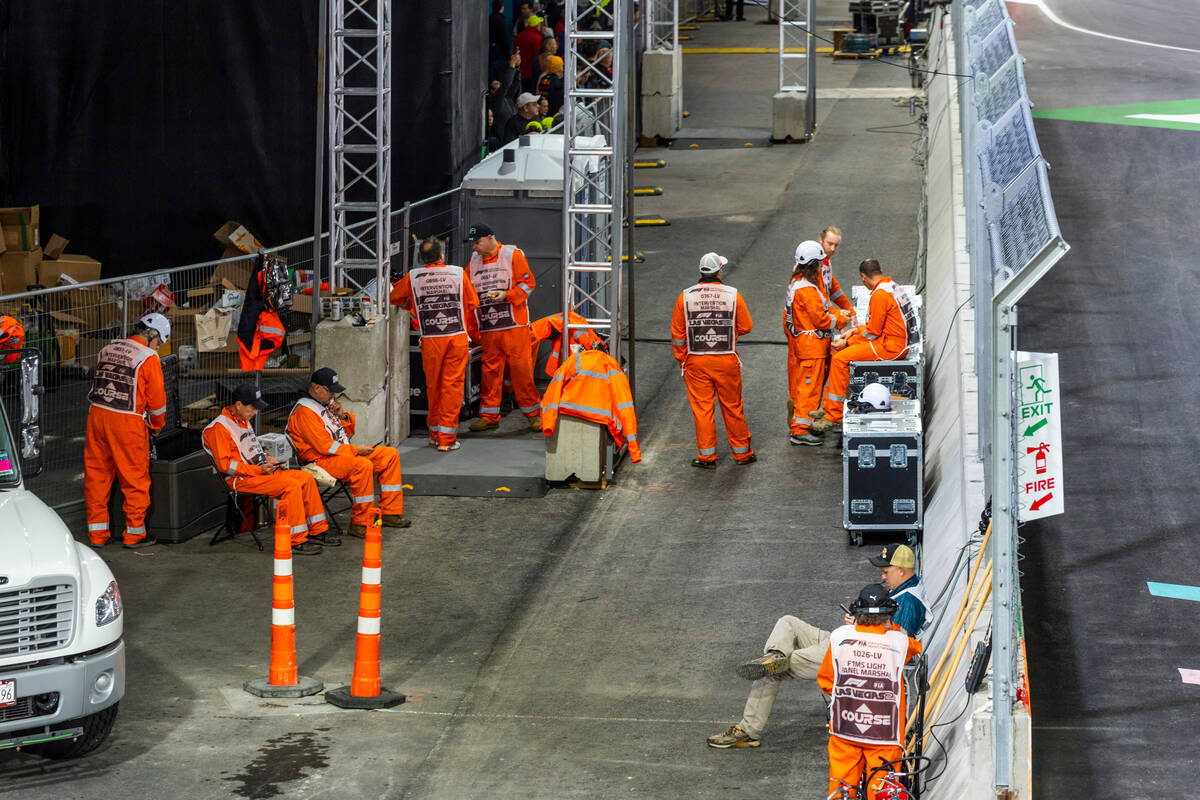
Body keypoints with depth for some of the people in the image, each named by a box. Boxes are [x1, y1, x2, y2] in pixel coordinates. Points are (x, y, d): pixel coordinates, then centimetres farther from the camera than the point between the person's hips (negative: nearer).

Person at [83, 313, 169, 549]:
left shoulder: (107, 350, 12)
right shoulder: (148, 357, -6)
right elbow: (157, 398, -3)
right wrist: (156, 427, 13)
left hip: (97, 414, 6)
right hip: (127, 422, -6)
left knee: (96, 475, 12)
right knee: (135, 478, 6)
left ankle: (97, 533, 18)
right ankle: (134, 534, 11)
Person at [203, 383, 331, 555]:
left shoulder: (243, 421, 17)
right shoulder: (218, 427, -14)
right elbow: (225, 465, -20)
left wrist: (267, 459, 9)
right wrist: (259, 470, -21)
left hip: (261, 470, 10)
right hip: (240, 480, -10)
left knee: (307, 478, 0)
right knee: (291, 486, -26)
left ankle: (317, 532, 5)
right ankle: (296, 542, -25)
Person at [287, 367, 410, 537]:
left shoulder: (327, 402, 14)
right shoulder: (304, 411, -16)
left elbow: (350, 431, 22)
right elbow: (325, 446, -21)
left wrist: (342, 416, 1)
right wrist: (355, 450, -17)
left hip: (344, 453, 10)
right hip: (321, 461, -10)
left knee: (390, 454, 3)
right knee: (363, 465, -35)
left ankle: (390, 513, 3)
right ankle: (359, 524, -27)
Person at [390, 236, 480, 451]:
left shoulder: (413, 277, 1)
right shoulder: (458, 273, 1)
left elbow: (395, 297, 16)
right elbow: (472, 305, 6)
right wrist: (474, 334, 20)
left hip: (430, 340, 1)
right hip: (458, 337, -1)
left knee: (433, 386, 13)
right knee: (452, 385, 3)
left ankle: (435, 434, 24)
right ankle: (447, 438, 2)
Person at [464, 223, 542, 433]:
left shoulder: (513, 255, -1)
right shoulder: (475, 261, 15)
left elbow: (528, 282, -3)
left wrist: (507, 295, -15)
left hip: (514, 324, -5)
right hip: (487, 327, 5)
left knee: (520, 367, -5)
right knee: (490, 369, 4)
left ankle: (533, 413, 4)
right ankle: (489, 415, 11)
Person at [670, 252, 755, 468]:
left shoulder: (685, 297, -4)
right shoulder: (733, 295, -6)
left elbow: (677, 334, 0)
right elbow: (746, 327, 0)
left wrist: (681, 360, 11)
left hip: (696, 362, 0)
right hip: (727, 361, 0)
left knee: (702, 408, 6)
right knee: (732, 408, 11)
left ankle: (706, 456, 9)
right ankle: (742, 452, 22)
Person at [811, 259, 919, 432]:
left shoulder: (880, 295, -19)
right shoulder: (893, 286, 12)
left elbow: (873, 332, -16)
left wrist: (848, 343, -5)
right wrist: (856, 331, 20)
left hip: (890, 347, -10)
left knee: (841, 359, -15)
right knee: (839, 353, 12)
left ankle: (834, 416, -13)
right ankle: (828, 407, 13)